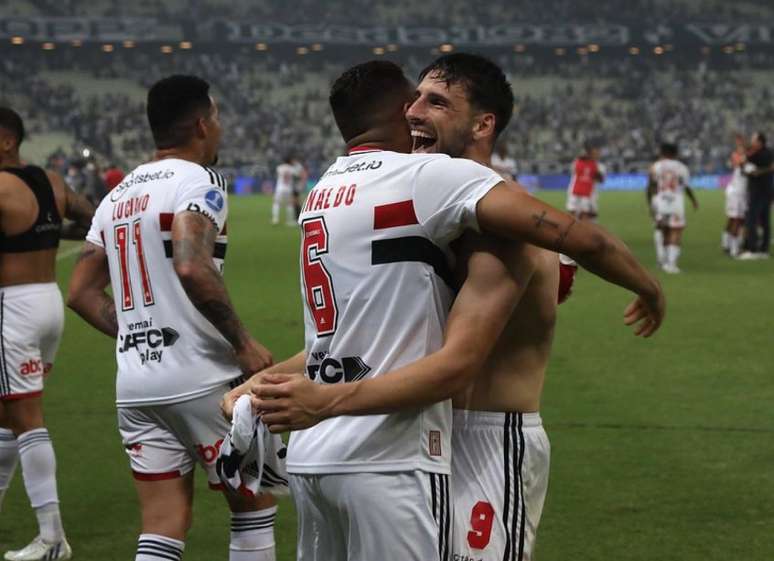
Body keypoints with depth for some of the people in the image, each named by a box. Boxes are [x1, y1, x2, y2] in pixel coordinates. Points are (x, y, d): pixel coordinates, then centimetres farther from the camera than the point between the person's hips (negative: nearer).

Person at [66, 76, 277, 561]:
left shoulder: (118, 196, 14)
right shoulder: (198, 182, -10)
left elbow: (83, 293, 15)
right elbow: (192, 268, -26)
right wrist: (244, 343, -17)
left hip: (134, 386, 7)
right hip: (200, 379, -7)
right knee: (254, 505, 11)